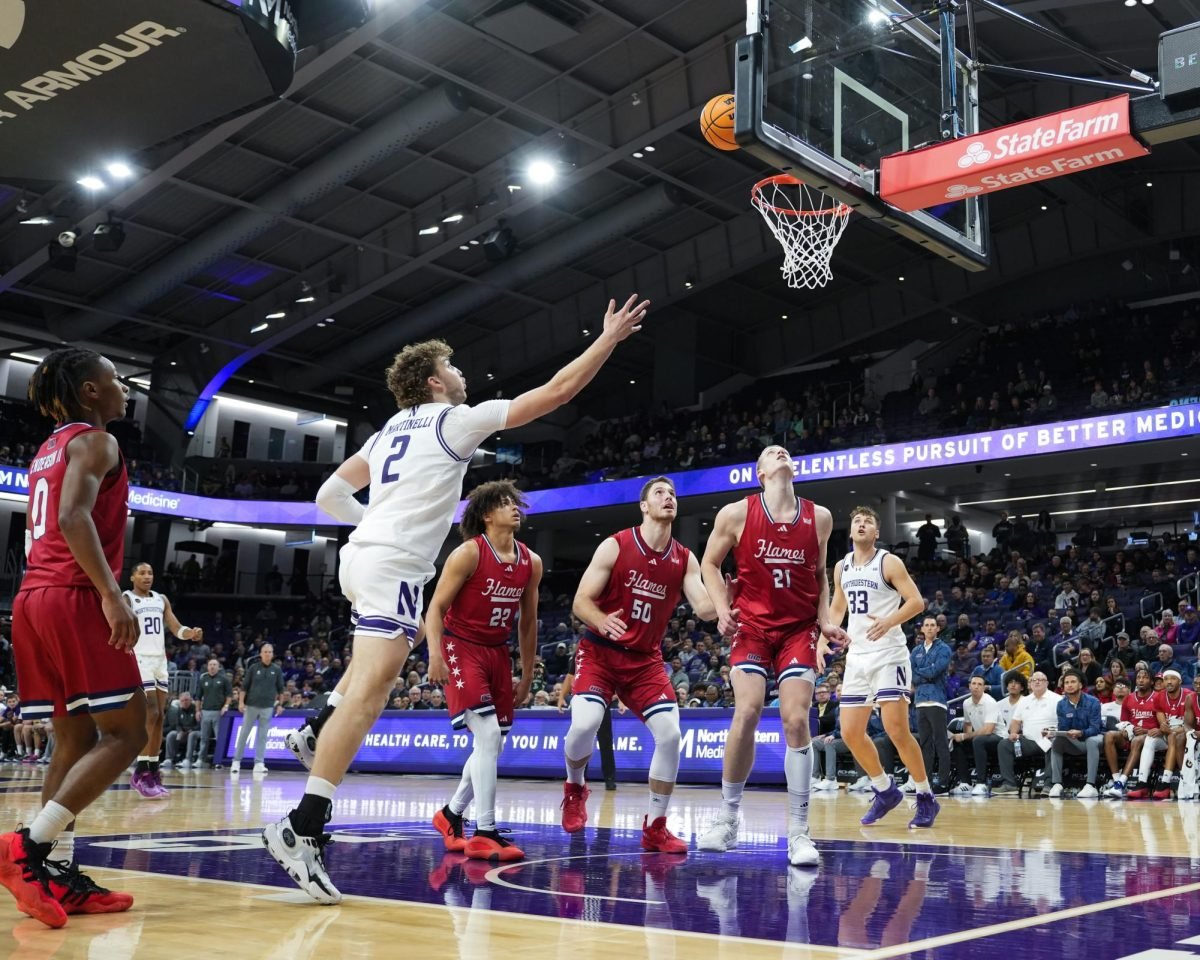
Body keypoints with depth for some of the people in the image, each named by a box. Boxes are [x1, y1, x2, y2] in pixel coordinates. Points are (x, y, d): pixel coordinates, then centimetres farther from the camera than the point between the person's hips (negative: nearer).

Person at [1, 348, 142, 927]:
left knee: (74, 739, 9)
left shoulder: (47, 450, 24)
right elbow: (74, 516, -19)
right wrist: (111, 592, -27)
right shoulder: (94, 441, -4)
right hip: (75, 597, -9)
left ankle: (59, 876, 5)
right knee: (125, 733, -7)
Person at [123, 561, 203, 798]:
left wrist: (191, 633, -12)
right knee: (150, 714, -15)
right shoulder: (125, 599, -3)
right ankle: (141, 773, -10)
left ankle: (153, 771, 10)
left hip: (160, 661, 7)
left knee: (159, 717, 5)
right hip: (139, 660, -7)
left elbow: (176, 628, 11)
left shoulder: (162, 600, 15)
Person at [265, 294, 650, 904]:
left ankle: (316, 732, 23)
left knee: (396, 643, 35)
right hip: (395, 563, -9)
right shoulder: (459, 419, 3)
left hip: (361, 555, 9)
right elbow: (556, 392, 2)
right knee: (371, 688, -16)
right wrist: (610, 337, 10)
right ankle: (302, 828, -25)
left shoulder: (387, 432, 22)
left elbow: (329, 496, 24)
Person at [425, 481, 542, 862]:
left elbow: (528, 622, 12)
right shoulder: (468, 553, -14)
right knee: (487, 735, -18)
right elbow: (436, 607, -13)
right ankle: (485, 833, -14)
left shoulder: (531, 563, 4)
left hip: (497, 652, 7)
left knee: (493, 745, 11)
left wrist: (527, 675, 14)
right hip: (460, 648, -7)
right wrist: (435, 655, -26)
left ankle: (451, 815, 30)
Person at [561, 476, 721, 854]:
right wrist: (603, 623, -33)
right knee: (584, 724, -24)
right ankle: (574, 788, 10)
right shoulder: (615, 546, -10)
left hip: (646, 659, 4)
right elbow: (580, 602, -12)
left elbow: (704, 610, -8)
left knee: (670, 733, -11)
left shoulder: (685, 560, 1)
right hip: (600, 652, -3)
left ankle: (655, 827, 4)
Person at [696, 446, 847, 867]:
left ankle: (798, 831, -2)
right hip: (752, 625, -2)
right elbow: (710, 563, 6)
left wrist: (825, 621, 2)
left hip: (799, 628, 2)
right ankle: (728, 817, 1)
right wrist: (722, 609, -9)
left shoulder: (819, 517, 3)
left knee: (796, 719, -10)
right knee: (747, 711, -17)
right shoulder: (736, 514, -5)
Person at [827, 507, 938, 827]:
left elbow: (917, 601, -12)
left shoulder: (889, 562, -6)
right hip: (857, 656, 6)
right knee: (850, 732, 2)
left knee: (896, 729, -14)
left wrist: (888, 622, -27)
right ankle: (885, 791, 20)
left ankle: (926, 798, 1)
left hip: (888, 654, -6)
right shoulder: (842, 568, 12)